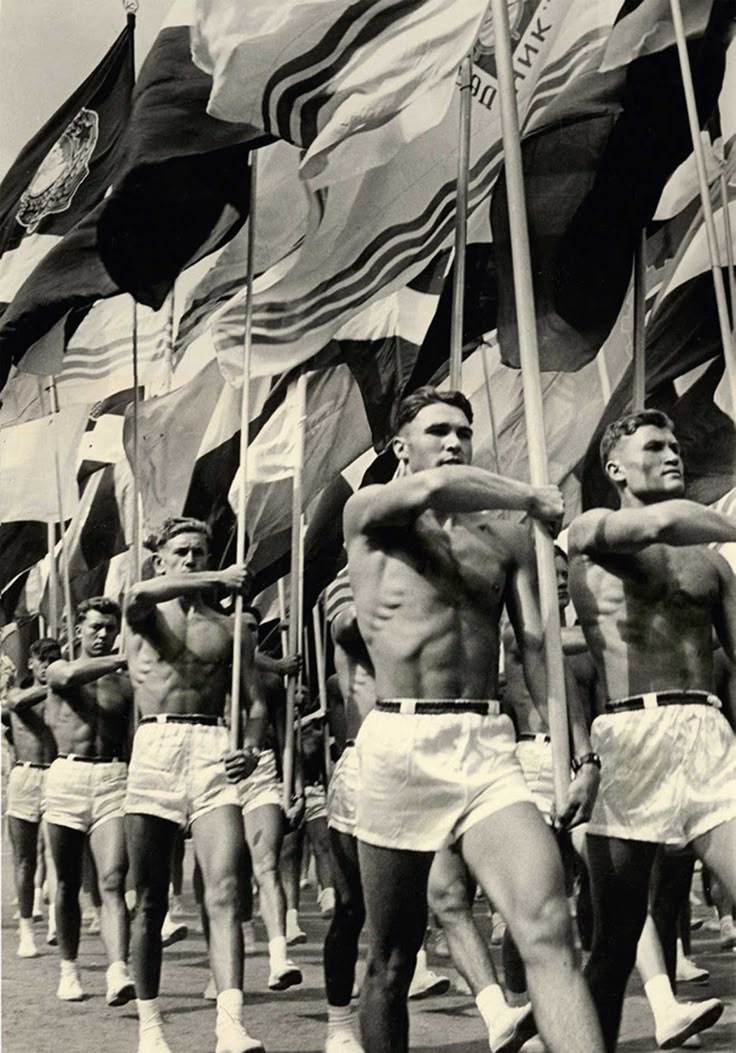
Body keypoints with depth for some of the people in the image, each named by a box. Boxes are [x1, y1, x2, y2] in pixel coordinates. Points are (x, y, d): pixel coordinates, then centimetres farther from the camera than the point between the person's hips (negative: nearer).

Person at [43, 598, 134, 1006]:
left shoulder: (126, 682, 12)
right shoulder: (58, 670, 8)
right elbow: (71, 676, -18)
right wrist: (124, 659, -26)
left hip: (113, 779, 0)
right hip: (67, 777, 0)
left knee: (113, 882, -12)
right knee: (68, 883, 10)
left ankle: (118, 972, -22)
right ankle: (68, 968, 24)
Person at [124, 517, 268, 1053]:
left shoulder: (229, 628, 16)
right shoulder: (147, 614, 13)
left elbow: (257, 702, 12)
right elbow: (139, 594, -14)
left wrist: (251, 749, -7)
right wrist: (217, 579, -18)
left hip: (212, 749, 0)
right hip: (154, 745, 0)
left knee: (225, 890, -15)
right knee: (151, 899, 5)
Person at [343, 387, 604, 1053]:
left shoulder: (507, 539, 15)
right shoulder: (369, 513, 5)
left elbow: (542, 648, 13)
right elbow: (439, 487, -17)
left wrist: (583, 754, 4)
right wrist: (534, 498, -1)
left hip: (489, 747, 2)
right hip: (400, 742, -2)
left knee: (550, 929, -16)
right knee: (393, 958, 9)